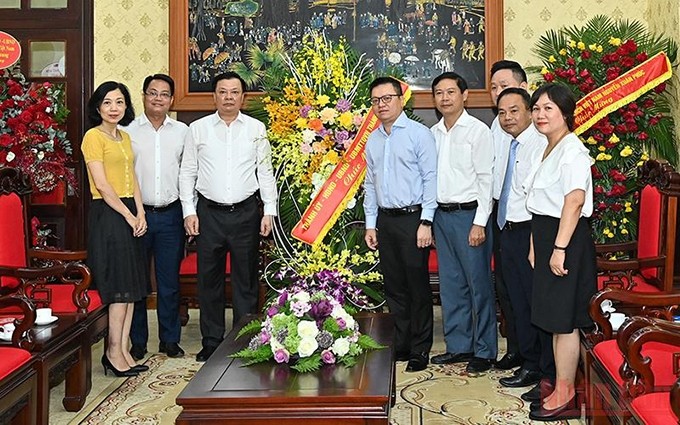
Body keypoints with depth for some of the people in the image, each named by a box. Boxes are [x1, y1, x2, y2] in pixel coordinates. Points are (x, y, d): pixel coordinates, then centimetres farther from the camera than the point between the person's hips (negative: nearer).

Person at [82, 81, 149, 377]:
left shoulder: (125, 137, 17)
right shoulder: (94, 136, -7)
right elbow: (101, 183, -14)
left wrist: (140, 213, 1)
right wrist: (128, 215, -12)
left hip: (130, 215, 8)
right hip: (108, 214, -8)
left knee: (130, 286, 7)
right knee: (119, 287, -7)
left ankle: (123, 350, 13)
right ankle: (114, 353, 3)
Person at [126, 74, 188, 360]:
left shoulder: (182, 131, 7)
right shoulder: (128, 130, 2)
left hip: (171, 215, 1)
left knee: (170, 282, 8)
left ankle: (170, 340, 20)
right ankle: (138, 342, 19)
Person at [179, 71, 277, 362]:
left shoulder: (256, 129, 5)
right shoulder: (198, 129, 5)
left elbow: (265, 172, 6)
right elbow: (187, 173, 6)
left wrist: (269, 210, 0)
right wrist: (189, 211, -1)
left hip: (245, 212, 0)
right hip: (209, 213, 0)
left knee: (246, 279, 6)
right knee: (209, 279, 6)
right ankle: (211, 342, 18)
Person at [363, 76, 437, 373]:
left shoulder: (418, 134, -5)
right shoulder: (372, 140, 14)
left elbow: (431, 178, -9)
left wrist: (426, 222, -14)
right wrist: (370, 223, 12)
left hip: (412, 217, -6)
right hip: (385, 220, 6)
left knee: (418, 285, 0)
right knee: (394, 287, 11)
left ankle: (420, 349, 11)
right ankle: (401, 345, 23)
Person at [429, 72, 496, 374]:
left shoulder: (478, 130, -6)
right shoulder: (433, 133, 11)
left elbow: (486, 179, -9)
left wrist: (479, 223, -15)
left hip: (468, 213, -6)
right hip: (441, 214, 6)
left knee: (479, 284, 1)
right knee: (450, 284, 12)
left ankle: (485, 351, 11)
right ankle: (458, 346, 24)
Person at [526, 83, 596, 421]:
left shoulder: (572, 150, -14)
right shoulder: (549, 150, 17)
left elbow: (574, 200, -23)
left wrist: (559, 248, -26)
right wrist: (535, 245, 17)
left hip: (566, 241, -10)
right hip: (547, 239, 10)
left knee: (563, 319, -2)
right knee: (554, 319, 15)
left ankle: (565, 397, 8)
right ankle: (560, 387, 26)